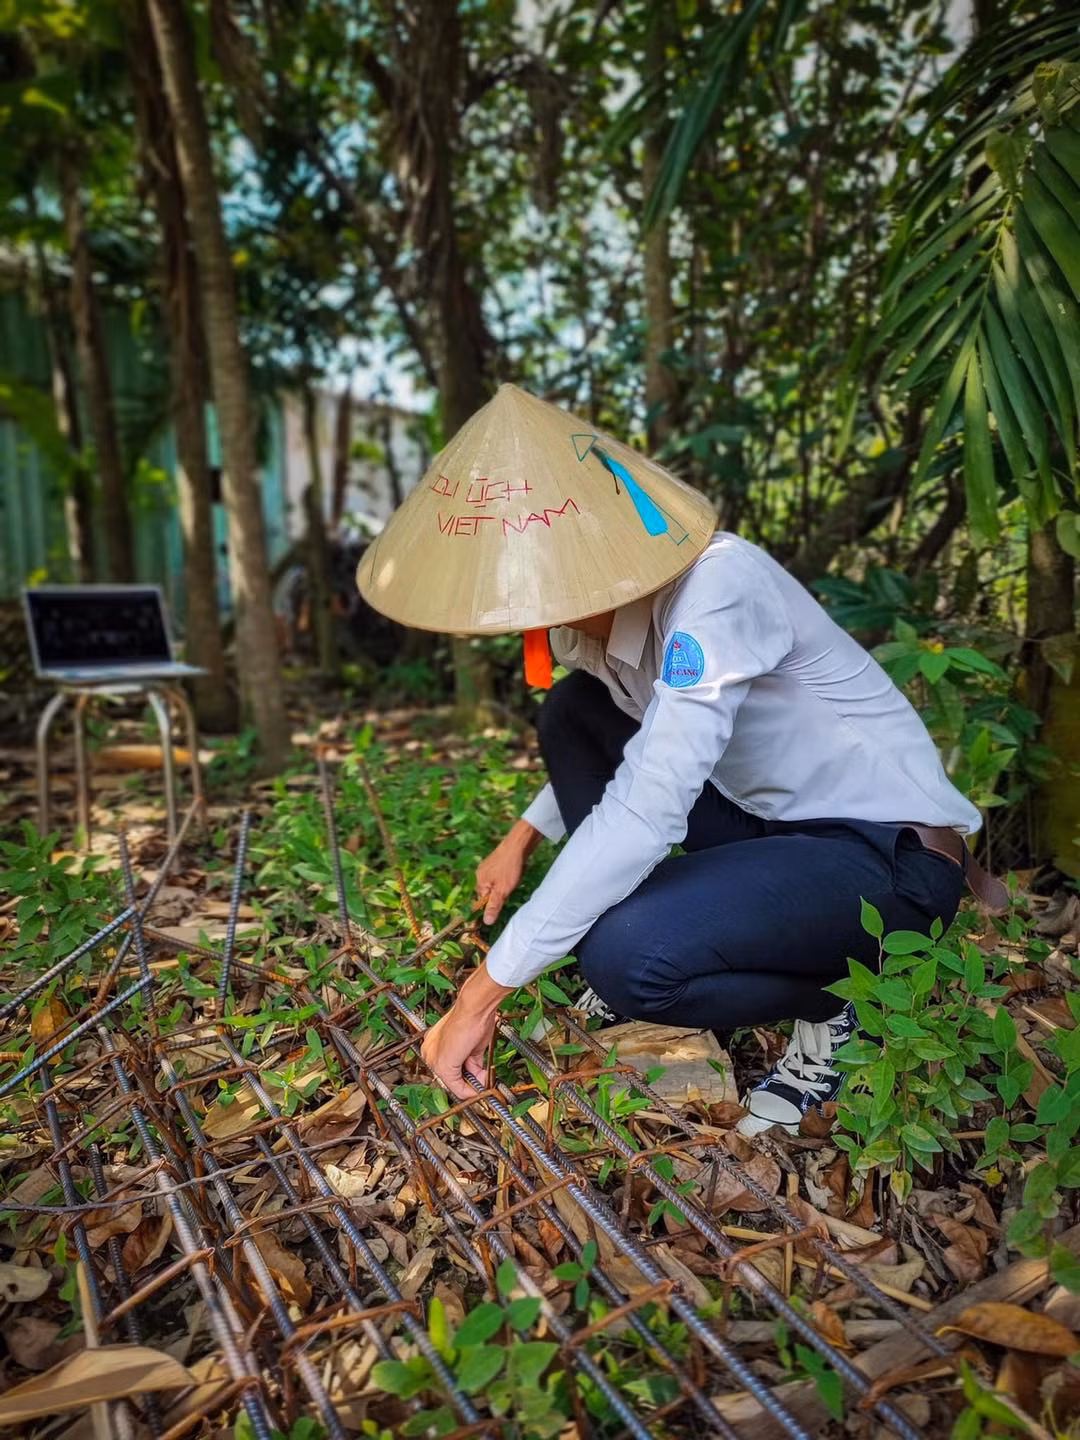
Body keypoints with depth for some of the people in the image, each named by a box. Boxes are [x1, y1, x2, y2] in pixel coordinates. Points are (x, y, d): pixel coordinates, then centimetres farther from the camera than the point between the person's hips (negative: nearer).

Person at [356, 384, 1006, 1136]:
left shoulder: (717, 587, -28)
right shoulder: (604, 595, -3)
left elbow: (645, 811, -35)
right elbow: (639, 749, 16)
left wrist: (485, 991, -31)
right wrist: (525, 836, 9)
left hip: (889, 852, -8)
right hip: (771, 815, 8)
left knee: (628, 956, -29)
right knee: (573, 715, 0)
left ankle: (837, 1006, 1)